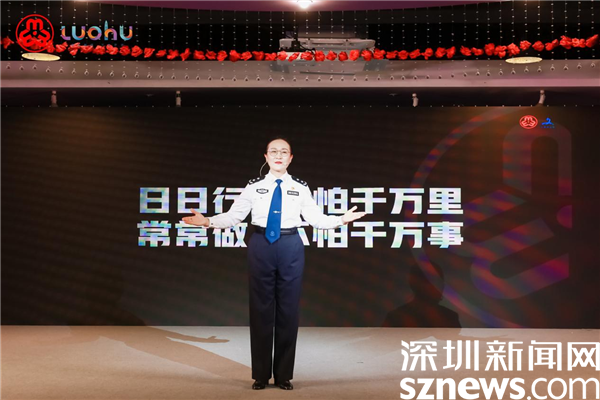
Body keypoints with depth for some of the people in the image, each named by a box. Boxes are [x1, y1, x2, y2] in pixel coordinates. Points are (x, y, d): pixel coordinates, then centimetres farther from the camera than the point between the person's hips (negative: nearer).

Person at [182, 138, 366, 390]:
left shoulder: (300, 188, 5)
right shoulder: (254, 187, 3)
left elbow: (316, 218, 3)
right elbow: (233, 216, -1)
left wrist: (341, 220, -10)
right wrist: (208, 221, -15)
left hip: (290, 247, 1)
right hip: (261, 246, 0)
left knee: (288, 309, 4)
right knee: (261, 308, 4)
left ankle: (284, 375, 16)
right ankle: (261, 375, 16)